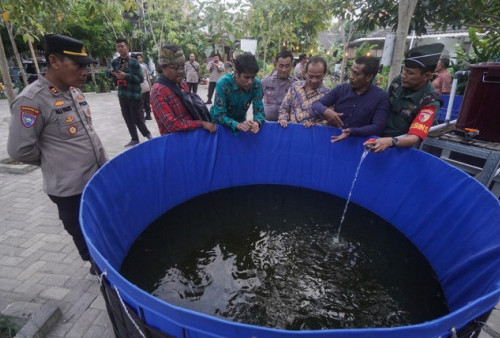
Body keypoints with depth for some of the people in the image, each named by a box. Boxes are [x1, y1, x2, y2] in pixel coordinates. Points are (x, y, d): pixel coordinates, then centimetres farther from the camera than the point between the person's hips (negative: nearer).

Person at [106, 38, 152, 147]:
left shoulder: (134, 62, -8)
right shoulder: (115, 62, 7)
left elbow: (140, 79, -12)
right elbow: (107, 72, 19)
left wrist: (126, 76, -21)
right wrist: (111, 72, -4)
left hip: (134, 95, -6)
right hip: (122, 95, 6)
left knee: (137, 118, -5)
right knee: (127, 118, 11)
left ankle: (147, 134, 20)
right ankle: (134, 139, 23)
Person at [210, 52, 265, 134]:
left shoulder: (256, 84, -18)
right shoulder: (223, 83, -25)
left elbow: (259, 111, -15)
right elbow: (219, 115, -28)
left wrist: (256, 122, -38)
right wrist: (237, 125, -45)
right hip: (220, 122, -3)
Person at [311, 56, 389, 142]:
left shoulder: (381, 97, -3)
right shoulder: (341, 89, 4)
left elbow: (378, 128, -10)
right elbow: (316, 104, 4)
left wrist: (351, 132, -26)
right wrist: (326, 111, -19)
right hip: (332, 137, 1)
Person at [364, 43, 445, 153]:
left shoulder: (429, 101, -18)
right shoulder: (398, 81, -5)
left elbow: (415, 137, -25)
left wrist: (391, 141, -44)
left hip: (401, 146, -4)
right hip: (379, 135, 4)